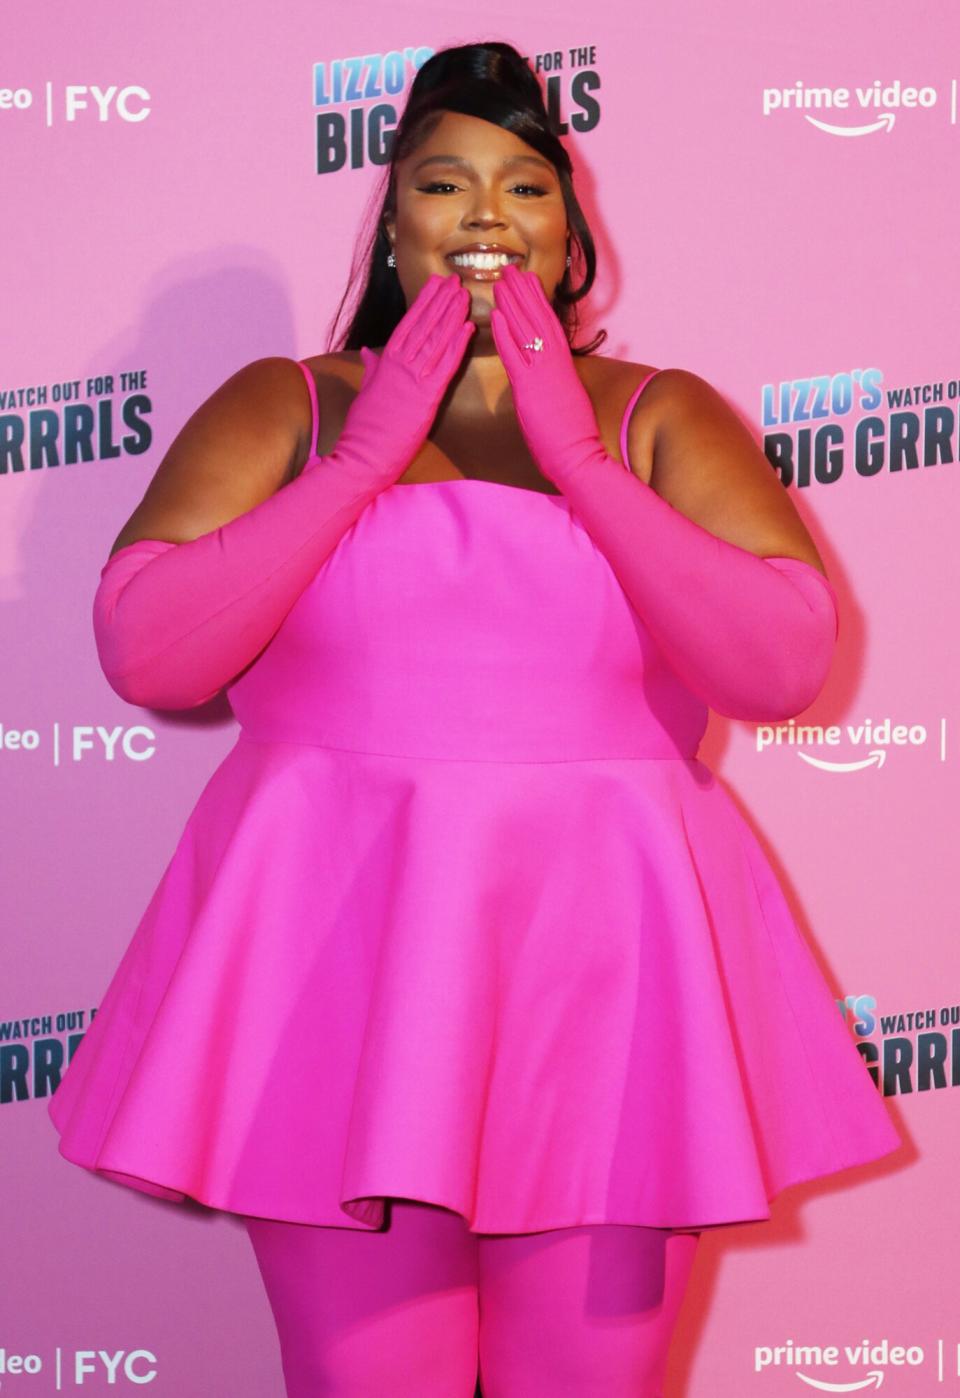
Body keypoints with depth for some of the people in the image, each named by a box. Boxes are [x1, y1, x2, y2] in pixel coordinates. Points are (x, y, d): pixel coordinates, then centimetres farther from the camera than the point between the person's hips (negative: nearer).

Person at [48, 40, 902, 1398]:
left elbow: (785, 664, -6)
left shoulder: (660, 416, 8)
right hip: (338, 950, 0)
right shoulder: (283, 405, 8)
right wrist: (367, 453, -9)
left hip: (606, 960, 1)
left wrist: (574, 453, -11)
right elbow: (145, 652, -5)